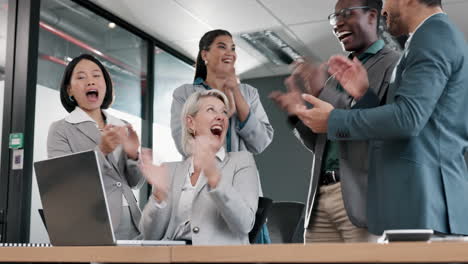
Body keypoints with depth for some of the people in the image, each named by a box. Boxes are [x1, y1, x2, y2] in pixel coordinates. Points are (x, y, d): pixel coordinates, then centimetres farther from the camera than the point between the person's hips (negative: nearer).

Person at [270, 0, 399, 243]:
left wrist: (325, 93, -14)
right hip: (321, 196, 7)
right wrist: (298, 114, 3)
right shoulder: (336, 74, 22)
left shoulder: (395, 65, 0)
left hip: (362, 197, -6)